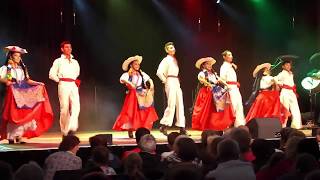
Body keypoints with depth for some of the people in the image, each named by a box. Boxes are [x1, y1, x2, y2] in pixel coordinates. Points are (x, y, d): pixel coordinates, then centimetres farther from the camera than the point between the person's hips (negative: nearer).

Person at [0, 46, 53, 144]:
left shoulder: (22, 68, 16)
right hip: (12, 92, -5)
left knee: (22, 114, -1)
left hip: (22, 94, 5)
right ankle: (10, 137, -3)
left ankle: (18, 136, 2)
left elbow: (27, 80, 16)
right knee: (12, 114, -8)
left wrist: (38, 83, 4)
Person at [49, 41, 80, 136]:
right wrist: (60, 80, 1)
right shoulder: (58, 61, 9)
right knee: (64, 108, -5)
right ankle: (65, 131, 2)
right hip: (63, 85, -3)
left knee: (76, 106, -17)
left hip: (73, 86, 3)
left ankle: (72, 127, -25)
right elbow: (52, 74, 5)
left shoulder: (75, 62, 20)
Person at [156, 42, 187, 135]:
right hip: (170, 82, -7)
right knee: (171, 105, -11)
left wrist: (179, 81, 12)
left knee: (180, 105, 4)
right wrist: (165, 80, -8)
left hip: (177, 82, 8)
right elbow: (159, 72, -16)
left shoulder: (175, 60, 18)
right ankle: (164, 126, -4)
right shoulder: (166, 60, -5)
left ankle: (182, 128, 5)